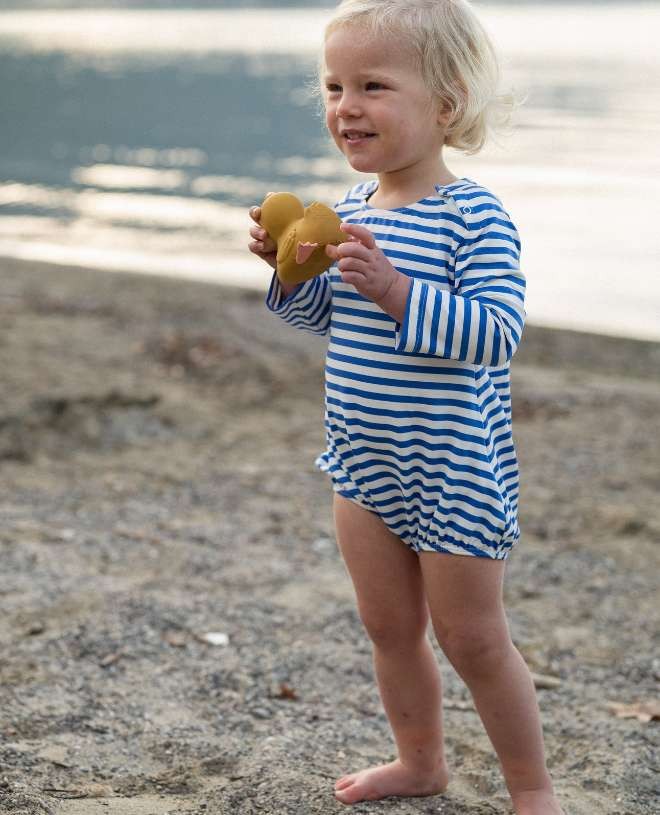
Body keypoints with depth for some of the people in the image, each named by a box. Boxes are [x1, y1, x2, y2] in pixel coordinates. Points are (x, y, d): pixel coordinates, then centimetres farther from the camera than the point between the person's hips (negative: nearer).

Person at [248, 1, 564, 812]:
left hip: (453, 471, -7)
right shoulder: (354, 207, 4)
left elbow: (496, 332, -28)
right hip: (364, 466, 7)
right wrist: (290, 269, -3)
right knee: (389, 627, 18)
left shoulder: (474, 216, -19)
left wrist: (398, 292, -37)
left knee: (471, 639, 5)